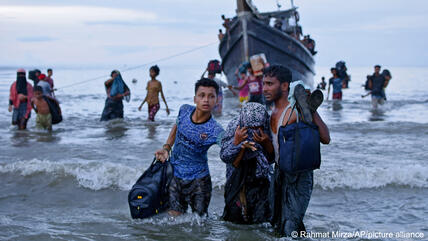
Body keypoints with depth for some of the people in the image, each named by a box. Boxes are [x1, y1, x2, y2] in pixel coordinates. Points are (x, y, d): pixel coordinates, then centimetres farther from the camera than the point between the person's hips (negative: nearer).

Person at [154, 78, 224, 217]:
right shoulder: (184, 110, -7)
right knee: (174, 217, 5)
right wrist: (166, 148, 4)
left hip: (198, 180, -3)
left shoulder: (214, 130, -23)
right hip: (175, 175, 3)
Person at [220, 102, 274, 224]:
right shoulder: (234, 127, -18)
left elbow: (272, 159, -10)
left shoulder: (267, 129, -15)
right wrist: (237, 142, -33)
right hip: (237, 183, -1)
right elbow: (226, 158, -18)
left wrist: (267, 143, -29)